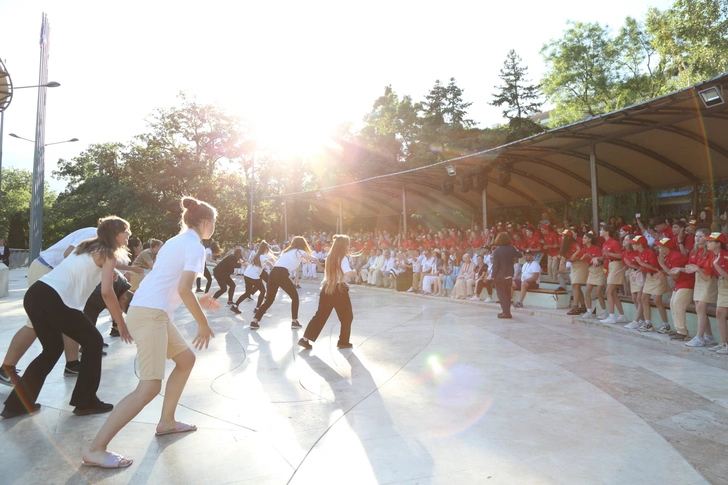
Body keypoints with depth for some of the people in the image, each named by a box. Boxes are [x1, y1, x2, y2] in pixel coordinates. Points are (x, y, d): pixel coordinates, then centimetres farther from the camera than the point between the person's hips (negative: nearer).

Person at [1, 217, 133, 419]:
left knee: (53, 348, 23)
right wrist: (121, 324, -5)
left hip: (35, 294, 8)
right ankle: (85, 401, 13)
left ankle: (17, 403, 25)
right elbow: (106, 292, -11)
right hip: (54, 300, -8)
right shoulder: (108, 253, -1)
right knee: (94, 341, 8)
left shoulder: (87, 246, 24)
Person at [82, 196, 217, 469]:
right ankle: (95, 450, -9)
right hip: (150, 314, -10)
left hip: (152, 311, 10)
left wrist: (200, 301, 26)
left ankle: (166, 421, 27)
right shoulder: (195, 246, -9)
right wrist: (203, 324, -11)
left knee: (186, 359, 19)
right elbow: (184, 289, -20)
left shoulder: (178, 241, 20)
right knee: (149, 387, -12)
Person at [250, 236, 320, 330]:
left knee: (269, 300, 12)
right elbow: (314, 259, 3)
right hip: (282, 274, -6)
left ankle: (254, 321, 4)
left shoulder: (287, 251, 29)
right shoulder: (299, 252, 10)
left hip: (273, 273, 6)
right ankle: (294, 321, 13)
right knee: (295, 297, 13)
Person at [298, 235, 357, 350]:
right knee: (347, 317, 12)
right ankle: (343, 341, 17)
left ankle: (305, 339, 3)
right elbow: (348, 273, -27)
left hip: (327, 288, 6)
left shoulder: (329, 257, 9)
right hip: (339, 289, -6)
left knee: (320, 315, 10)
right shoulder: (343, 258, -12)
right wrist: (354, 271, -11)